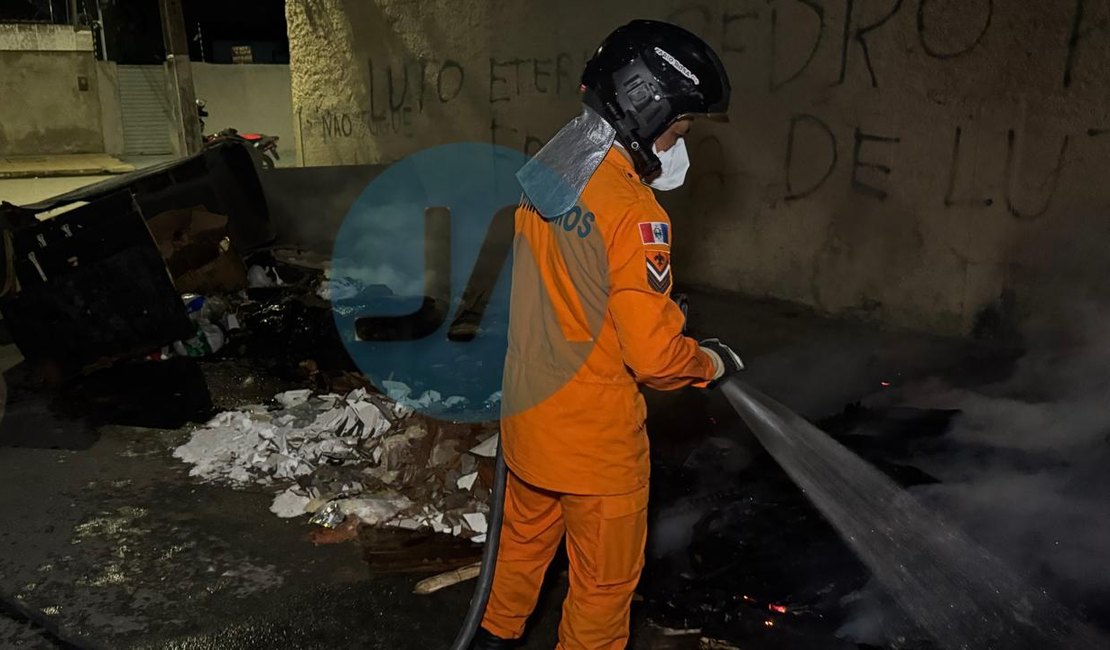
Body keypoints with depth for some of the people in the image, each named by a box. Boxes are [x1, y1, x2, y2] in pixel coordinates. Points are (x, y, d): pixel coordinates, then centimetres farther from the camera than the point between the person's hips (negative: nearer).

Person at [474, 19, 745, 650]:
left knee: (527, 534, 30)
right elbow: (654, 356, -24)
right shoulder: (633, 212, -25)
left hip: (529, 411, 8)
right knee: (605, 579, 15)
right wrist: (713, 361, -5)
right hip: (594, 437, -8)